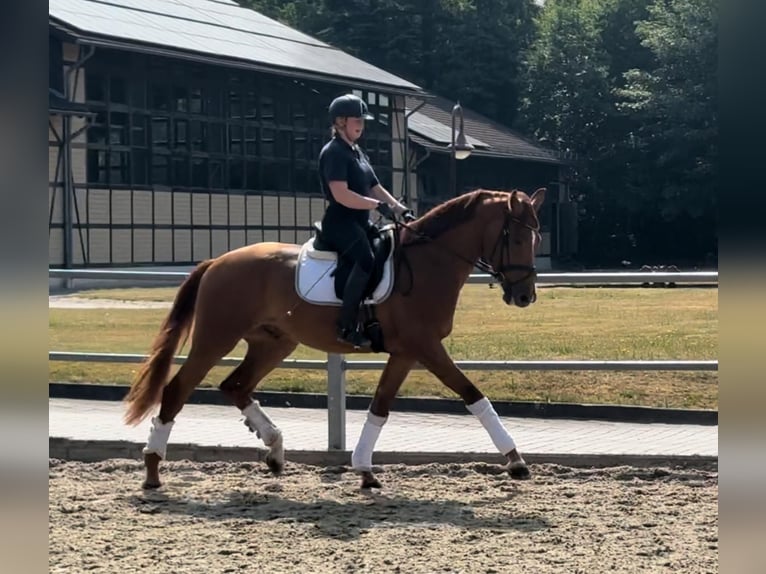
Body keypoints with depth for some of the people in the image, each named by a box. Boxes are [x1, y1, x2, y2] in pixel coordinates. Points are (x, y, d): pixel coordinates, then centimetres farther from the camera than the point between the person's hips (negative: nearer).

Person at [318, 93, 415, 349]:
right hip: (340, 223, -10)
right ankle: (347, 326, -33)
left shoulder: (356, 152, 20)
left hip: (360, 222, 10)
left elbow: (376, 189, 20)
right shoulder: (334, 152, -10)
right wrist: (377, 205, -21)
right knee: (367, 260, -33)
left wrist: (402, 210, 7)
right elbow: (341, 195, -21)